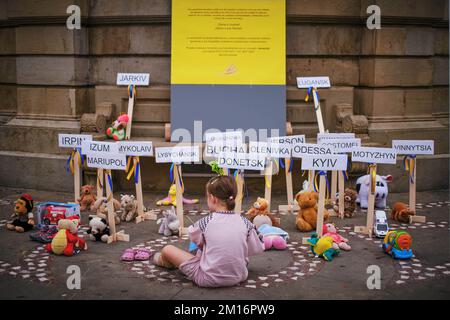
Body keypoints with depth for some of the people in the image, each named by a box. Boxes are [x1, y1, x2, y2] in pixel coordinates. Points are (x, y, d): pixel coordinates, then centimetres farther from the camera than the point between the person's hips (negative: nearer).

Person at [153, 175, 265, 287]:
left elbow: (193, 236, 7)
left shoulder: (206, 222, -14)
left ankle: (164, 261, 46)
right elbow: (258, 249, 2)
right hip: (238, 277, 4)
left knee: (167, 249, 13)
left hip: (209, 279, -3)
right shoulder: (245, 223, -9)